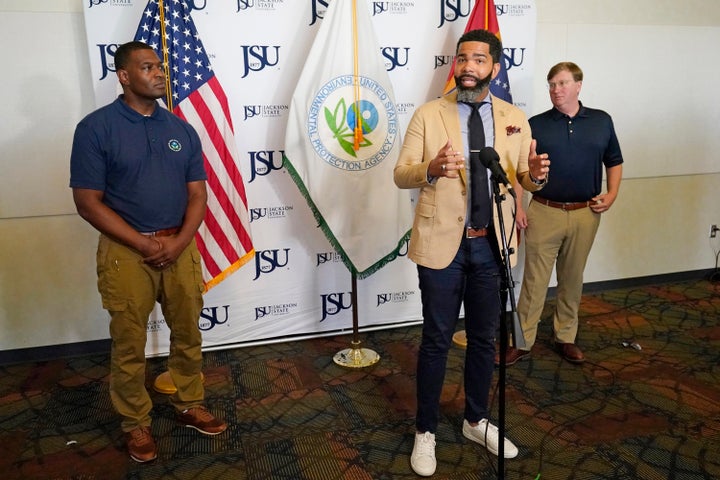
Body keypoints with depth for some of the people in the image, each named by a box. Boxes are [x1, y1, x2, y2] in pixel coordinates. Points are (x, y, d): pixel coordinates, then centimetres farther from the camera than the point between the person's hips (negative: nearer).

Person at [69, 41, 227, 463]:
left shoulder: (182, 130, 5)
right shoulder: (95, 128, -7)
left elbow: (198, 194, 5)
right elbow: (88, 203, -10)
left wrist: (177, 242, -11)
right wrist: (145, 244, -14)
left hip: (181, 247, 4)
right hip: (126, 251, -4)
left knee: (188, 334, 14)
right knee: (130, 344, 8)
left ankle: (190, 405, 34)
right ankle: (136, 423, 27)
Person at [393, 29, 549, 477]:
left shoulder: (515, 119, 5)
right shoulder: (428, 115, -3)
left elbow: (523, 178, 7)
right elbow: (401, 173, -7)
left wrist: (535, 175, -17)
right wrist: (430, 169, -29)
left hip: (492, 244, 3)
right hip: (442, 242, -3)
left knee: (485, 338, 16)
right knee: (436, 339, 7)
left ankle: (478, 421, 36)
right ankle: (426, 431, 25)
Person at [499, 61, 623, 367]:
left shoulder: (602, 121, 6)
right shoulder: (536, 125, 1)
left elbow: (614, 161, 15)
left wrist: (611, 194, 0)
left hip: (585, 214, 2)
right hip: (544, 213, -2)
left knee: (572, 279, 13)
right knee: (534, 279, 1)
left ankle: (566, 337, 27)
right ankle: (522, 342, 10)